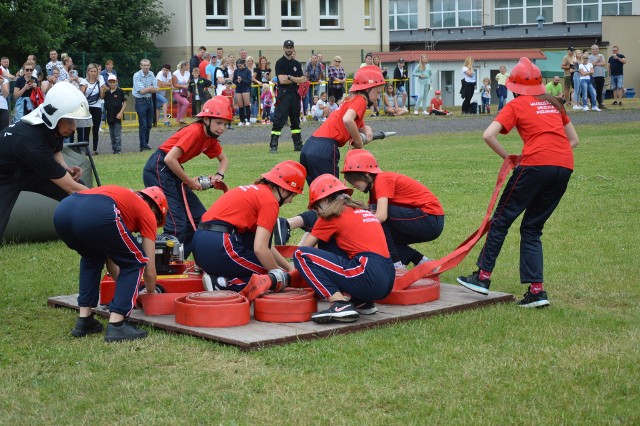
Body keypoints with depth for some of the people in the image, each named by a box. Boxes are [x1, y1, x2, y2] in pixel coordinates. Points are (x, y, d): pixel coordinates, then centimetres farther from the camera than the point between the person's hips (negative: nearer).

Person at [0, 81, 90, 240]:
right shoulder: (30, 142, -41)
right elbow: (71, 188, -36)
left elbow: (55, 151, 9)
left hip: (28, 171, 8)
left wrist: (66, 169, -12)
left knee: (81, 190, -6)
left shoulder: (52, 127, -19)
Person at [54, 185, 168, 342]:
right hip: (95, 216, -7)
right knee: (136, 261, 16)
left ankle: (83, 320, 28)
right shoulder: (147, 213, 26)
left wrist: (127, 290, 57)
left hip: (61, 212, 7)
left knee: (92, 258, 35)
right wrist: (151, 294, 46)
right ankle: (116, 325, 6)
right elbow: (149, 271, 26)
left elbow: (111, 260, 47)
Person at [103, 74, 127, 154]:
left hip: (117, 115, -5)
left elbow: (125, 102, -4)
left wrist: (121, 112, -10)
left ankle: (118, 149, -2)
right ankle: (114, 148, 18)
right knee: (112, 134, 11)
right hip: (109, 116, 5)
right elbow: (105, 103, 18)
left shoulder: (120, 91, -4)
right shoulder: (106, 92, 8)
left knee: (117, 134, -6)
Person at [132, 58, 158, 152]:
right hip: (140, 101, -6)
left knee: (149, 124, 10)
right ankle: (143, 146, -1)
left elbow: (156, 90, 2)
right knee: (143, 125, -5)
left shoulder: (151, 75, 7)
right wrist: (151, 88, -3)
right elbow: (141, 91, -17)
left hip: (149, 100, 6)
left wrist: (146, 89, -12)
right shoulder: (136, 76, -11)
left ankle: (146, 143, 20)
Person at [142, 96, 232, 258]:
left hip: (172, 171, 10)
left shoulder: (210, 138, 8)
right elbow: (170, 159, -26)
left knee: (200, 218, 8)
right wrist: (189, 182, -16)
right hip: (158, 169, -10)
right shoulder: (195, 132, -20)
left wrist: (219, 175, 3)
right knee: (177, 225, -15)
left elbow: (223, 159, 25)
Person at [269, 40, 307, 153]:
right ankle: (273, 145, -11)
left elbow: (302, 80, 3)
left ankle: (298, 144, 19)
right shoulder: (280, 63, -2)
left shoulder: (297, 64, 14)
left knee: (296, 120, 12)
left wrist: (289, 77, -10)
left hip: (295, 94, 6)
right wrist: (296, 80, -3)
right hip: (283, 94, -6)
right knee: (279, 120, -11)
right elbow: (282, 80, -13)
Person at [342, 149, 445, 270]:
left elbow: (381, 215, -28)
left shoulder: (382, 180, -14)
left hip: (431, 221, -10)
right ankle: (420, 261, 11)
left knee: (376, 214, -17)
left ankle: (397, 264, -11)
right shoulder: (374, 188, 13)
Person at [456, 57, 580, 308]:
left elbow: (488, 135, -4)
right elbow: (574, 140, 26)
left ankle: (483, 276, 10)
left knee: (502, 218, 9)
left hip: (536, 164, -5)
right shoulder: (554, 104, 23)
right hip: (565, 166, 5)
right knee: (532, 228, 14)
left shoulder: (517, 105, 9)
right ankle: (536, 289, 7)